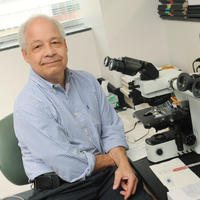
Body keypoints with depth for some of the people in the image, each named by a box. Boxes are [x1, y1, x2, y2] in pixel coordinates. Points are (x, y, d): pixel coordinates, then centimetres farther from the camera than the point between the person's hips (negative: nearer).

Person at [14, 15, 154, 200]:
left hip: (106, 175, 4)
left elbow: (111, 127, 9)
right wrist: (114, 159, -4)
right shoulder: (27, 106, -15)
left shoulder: (86, 80, 7)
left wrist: (123, 163, -9)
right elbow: (72, 168, -18)